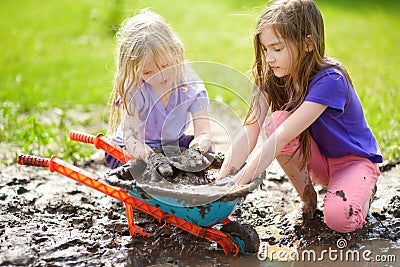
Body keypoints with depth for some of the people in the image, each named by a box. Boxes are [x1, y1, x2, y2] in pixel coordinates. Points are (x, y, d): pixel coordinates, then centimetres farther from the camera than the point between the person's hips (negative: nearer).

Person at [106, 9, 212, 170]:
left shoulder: (191, 86, -19)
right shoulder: (133, 90, -26)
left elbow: (203, 132, -25)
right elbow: (130, 136, -33)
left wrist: (200, 143, -51)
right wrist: (141, 151, -58)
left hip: (172, 144, 3)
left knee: (207, 148, -20)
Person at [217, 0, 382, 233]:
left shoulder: (329, 80, -31)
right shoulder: (272, 77, -12)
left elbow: (283, 138, -38)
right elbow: (249, 132, -21)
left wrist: (238, 182, -41)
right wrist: (222, 180, -32)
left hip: (355, 160, -5)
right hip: (317, 159, 5)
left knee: (339, 218, -33)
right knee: (276, 121, -25)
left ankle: (364, 190, 4)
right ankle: (308, 197, -5)